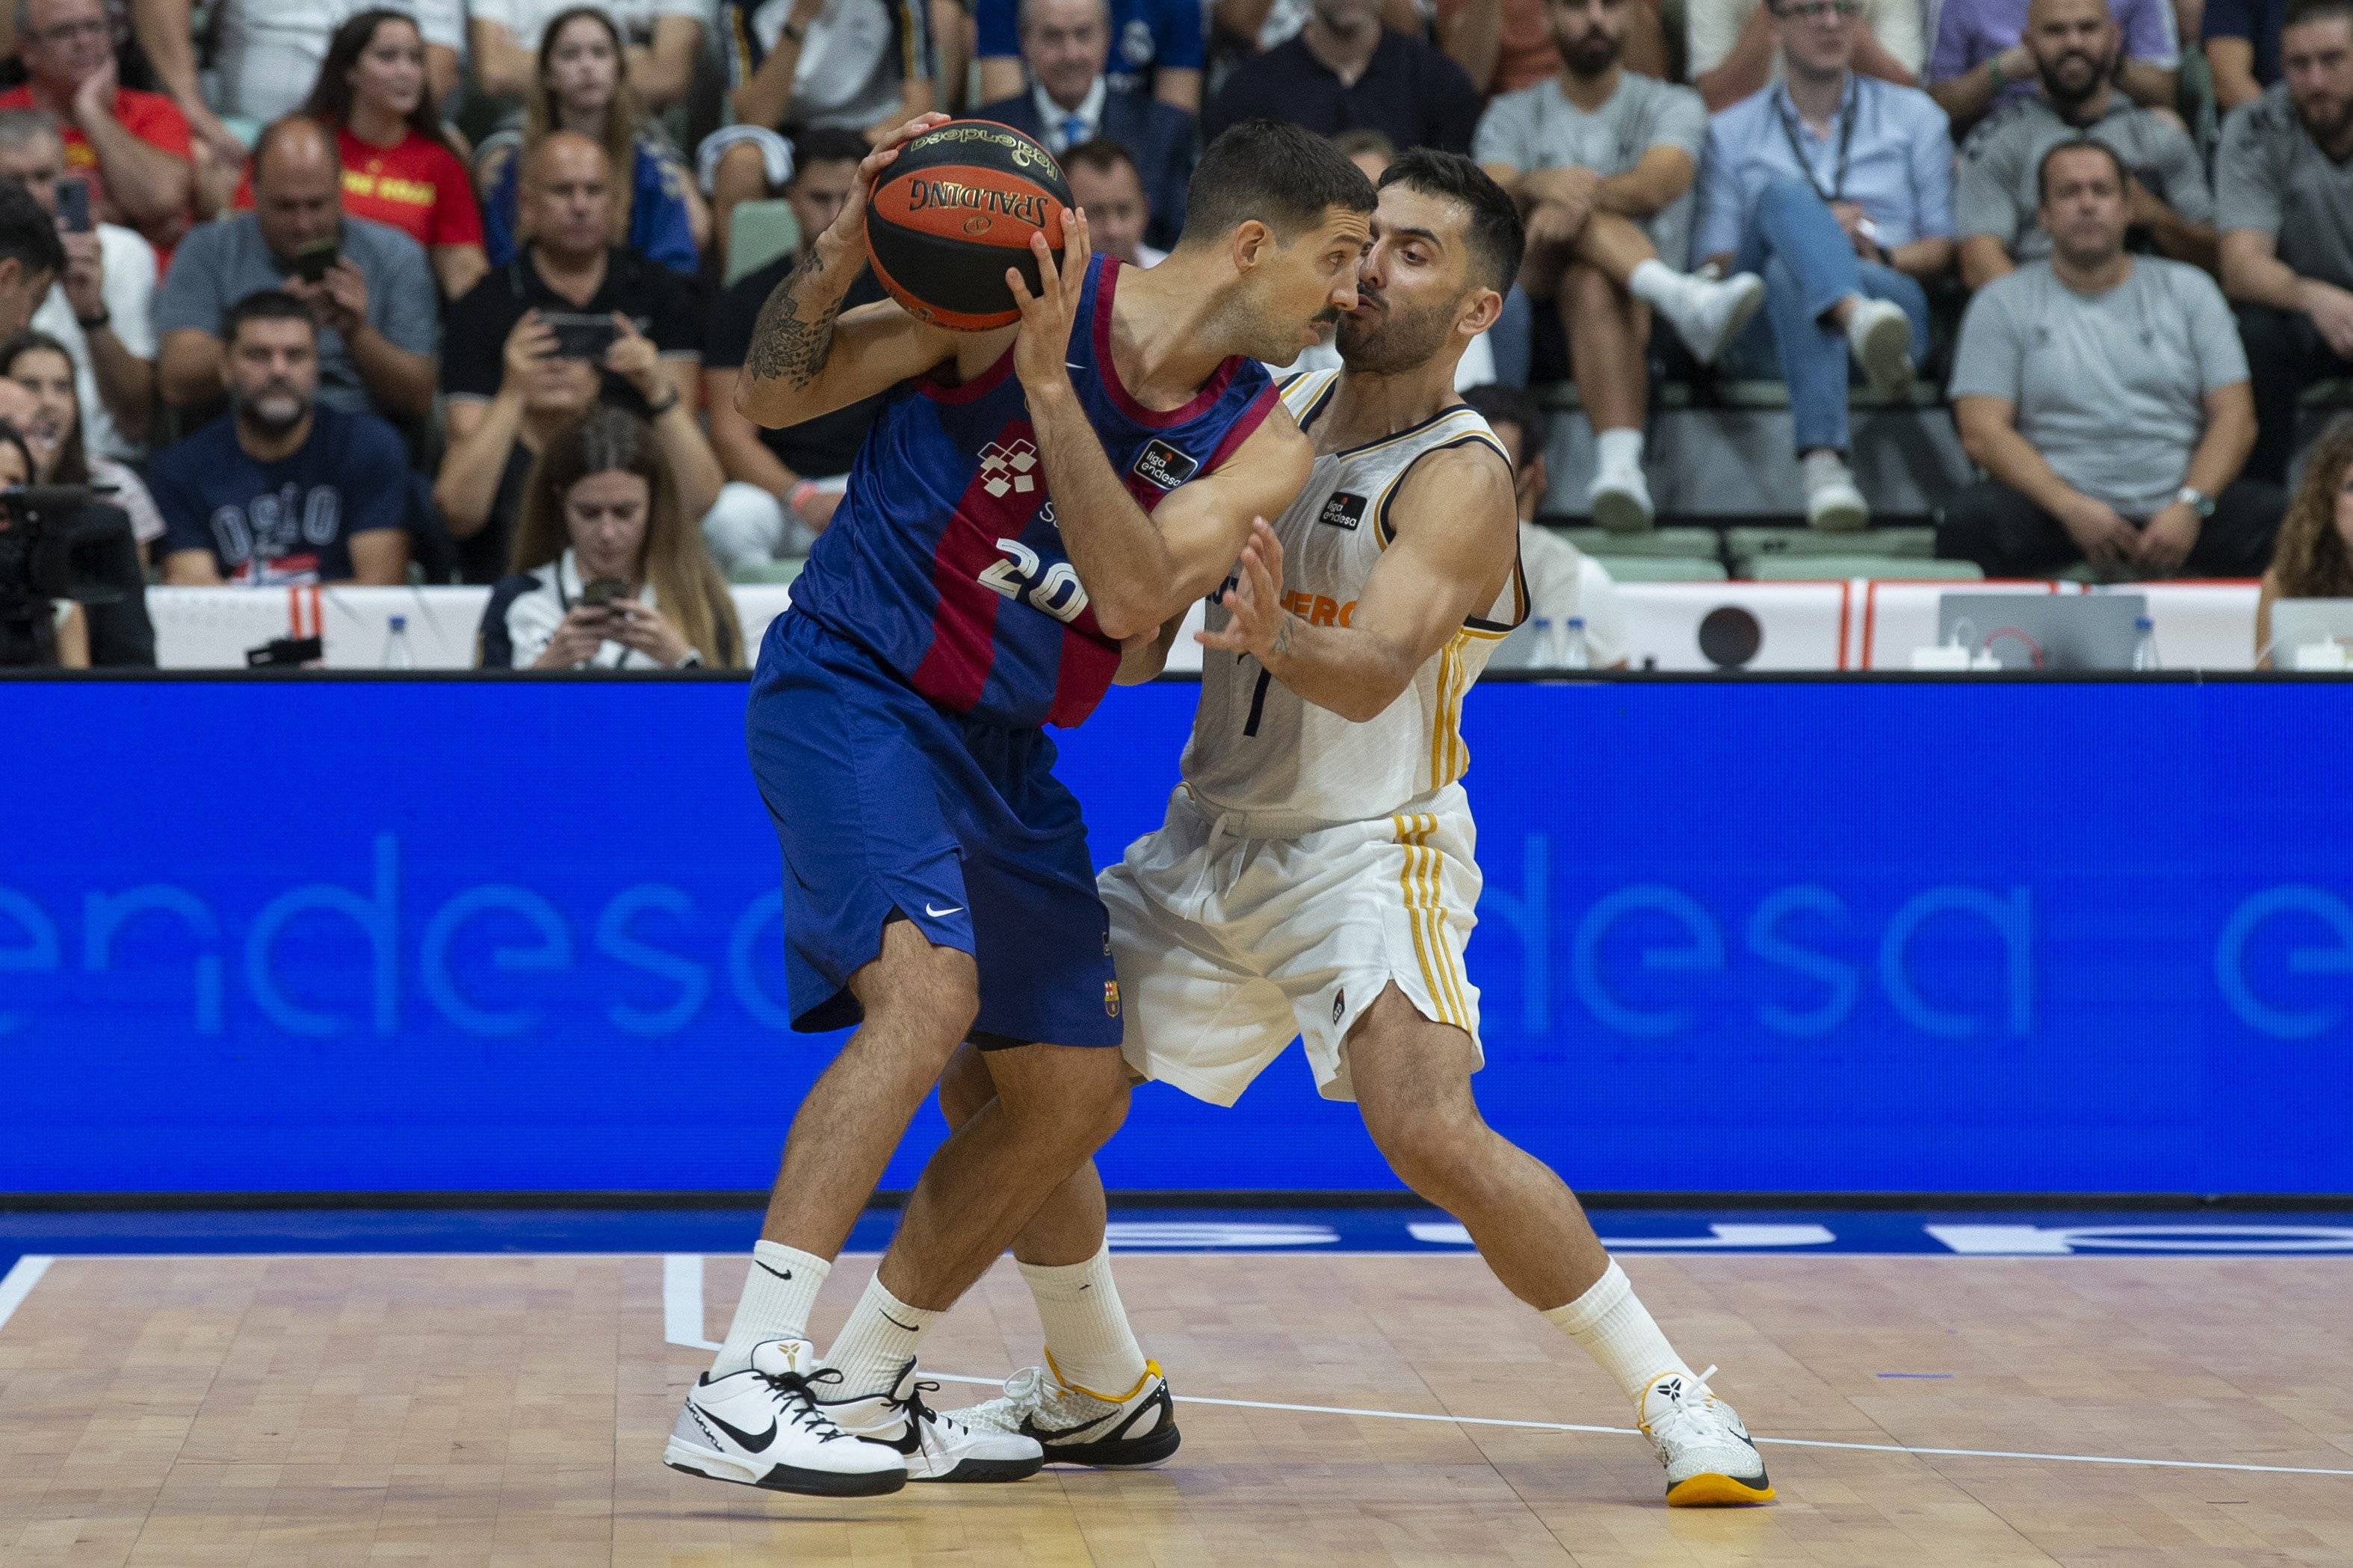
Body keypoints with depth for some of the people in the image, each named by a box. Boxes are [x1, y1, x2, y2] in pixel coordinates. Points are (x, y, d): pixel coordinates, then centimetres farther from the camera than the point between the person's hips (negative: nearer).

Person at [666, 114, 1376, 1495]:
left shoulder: (1261, 447, 0)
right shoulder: (1023, 289, -13)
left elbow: (1133, 598, -19)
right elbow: (773, 396, -9)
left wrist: (1046, 385, -28)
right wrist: (847, 247, -27)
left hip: (1002, 749, 7)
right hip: (849, 692, -7)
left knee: (1078, 1089, 9)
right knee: (929, 985, -28)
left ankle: (868, 1387, 24)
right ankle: (743, 1391, -29)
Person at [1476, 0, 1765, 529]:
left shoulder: (1671, 106, 15)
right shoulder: (1513, 116, 20)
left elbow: (1655, 186, -9)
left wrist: (1585, 195, -31)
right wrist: (1535, 185, -26)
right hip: (1535, 302, 1)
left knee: (1591, 283, -38)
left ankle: (1619, 465, -61)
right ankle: (1679, 295, -54)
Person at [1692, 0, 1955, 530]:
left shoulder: (1913, 115, 20)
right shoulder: (1732, 132, 20)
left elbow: (1943, 247, 15)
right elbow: (1714, 263, 11)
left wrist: (1880, 255, -9)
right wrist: (1815, 229, -7)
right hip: (1764, 324, 0)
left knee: (1792, 277, -37)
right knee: (1784, 194, -35)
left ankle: (1823, 463, -63)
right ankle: (1861, 321, -68)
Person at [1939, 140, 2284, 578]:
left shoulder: (2187, 290, 14)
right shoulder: (2003, 303, 9)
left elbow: (2234, 418, 6)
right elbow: (1982, 433, -2)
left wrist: (2190, 506, -14)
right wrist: (2072, 507, -18)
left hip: (2175, 509, 1)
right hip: (2057, 509, -1)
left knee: (2276, 517, -29)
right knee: (1970, 521, -34)